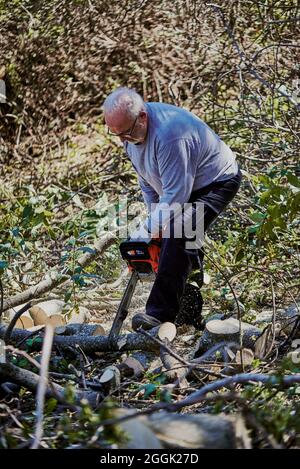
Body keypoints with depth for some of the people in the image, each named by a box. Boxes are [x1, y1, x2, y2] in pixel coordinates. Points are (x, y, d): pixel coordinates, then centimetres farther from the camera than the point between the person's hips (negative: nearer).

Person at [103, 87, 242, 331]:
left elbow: (175, 194, -33)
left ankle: (160, 314, -26)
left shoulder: (168, 134, -36)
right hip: (180, 184, 10)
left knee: (177, 239, -24)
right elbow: (146, 177, 8)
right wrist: (155, 216, 5)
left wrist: (148, 229, -28)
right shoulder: (131, 128, -6)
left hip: (217, 181, -10)